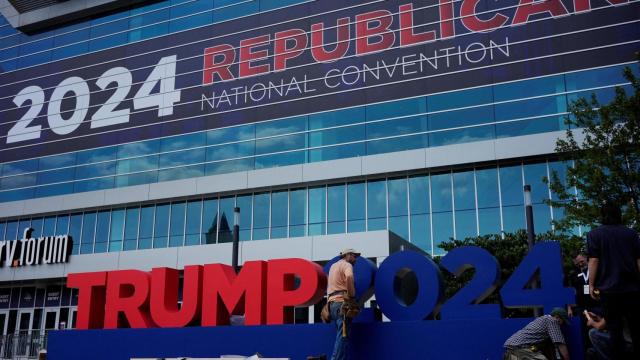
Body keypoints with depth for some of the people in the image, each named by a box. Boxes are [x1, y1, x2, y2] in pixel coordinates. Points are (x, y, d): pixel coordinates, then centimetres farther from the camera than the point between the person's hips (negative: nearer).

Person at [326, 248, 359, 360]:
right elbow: (349, 277, -24)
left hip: (332, 302, 9)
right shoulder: (346, 265, -3)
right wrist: (352, 295, -17)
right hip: (342, 302, -9)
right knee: (343, 335, -11)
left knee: (340, 335, 11)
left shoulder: (333, 266, 25)